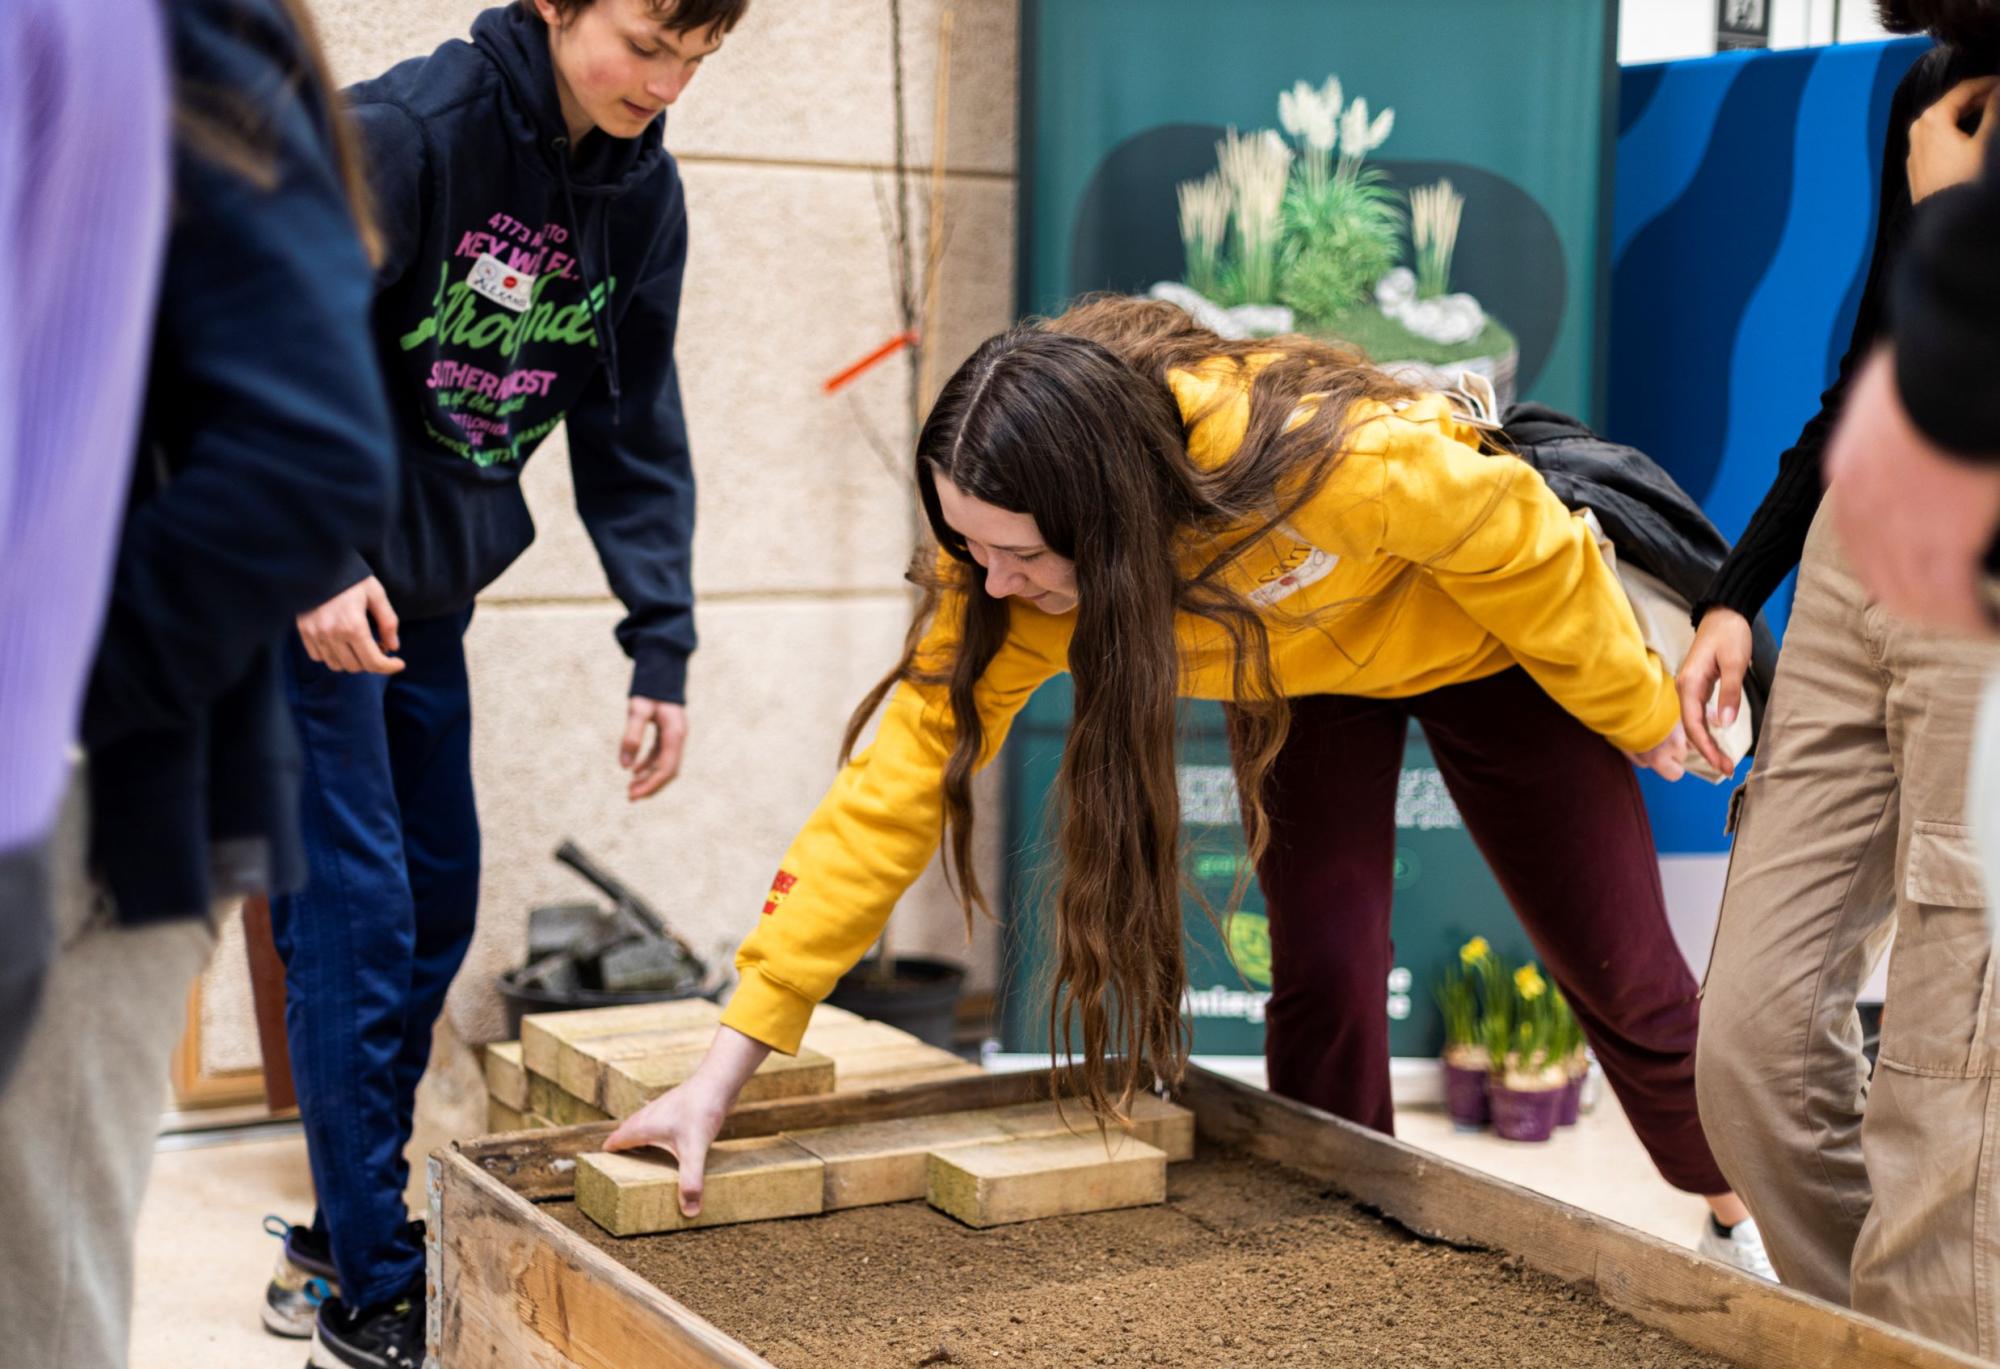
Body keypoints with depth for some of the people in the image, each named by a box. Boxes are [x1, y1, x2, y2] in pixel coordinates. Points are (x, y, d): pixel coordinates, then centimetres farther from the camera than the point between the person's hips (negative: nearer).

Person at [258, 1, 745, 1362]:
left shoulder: (643, 196, 1)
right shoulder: (405, 129, -20)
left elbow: (634, 435, 4)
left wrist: (662, 651, -2)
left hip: (432, 593, 7)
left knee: (438, 903, 10)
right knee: (355, 914, -7)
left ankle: (341, 1236, 25)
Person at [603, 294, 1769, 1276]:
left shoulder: (1330, 461, -46)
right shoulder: (1009, 576, -32)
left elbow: (1525, 546, -28)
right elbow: (900, 778, -31)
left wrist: (1637, 711, -10)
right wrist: (732, 1061, -34)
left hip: (1488, 641, -3)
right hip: (1298, 669, 3)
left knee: (1619, 970, 6)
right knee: (1321, 968, -12)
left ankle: (1743, 1225, 31)